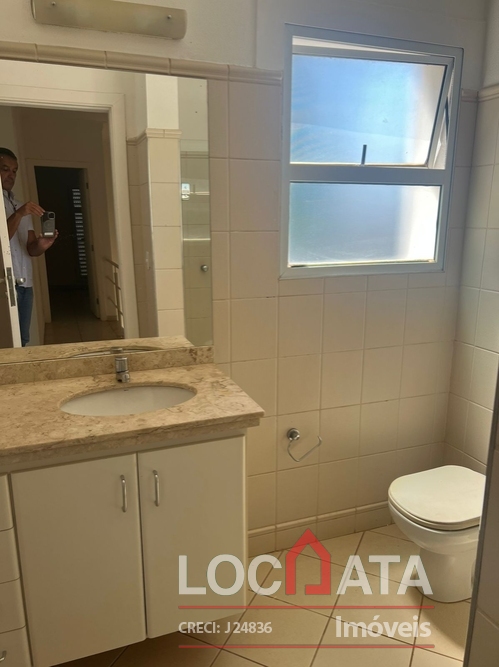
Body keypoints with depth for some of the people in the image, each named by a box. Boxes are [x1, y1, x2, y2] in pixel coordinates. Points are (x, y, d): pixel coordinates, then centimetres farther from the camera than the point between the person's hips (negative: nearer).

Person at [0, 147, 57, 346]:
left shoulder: (20, 206, 19)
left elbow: (30, 249, 12)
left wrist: (41, 245, -10)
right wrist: (18, 215, -22)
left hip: (25, 285, 6)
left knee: (22, 341, 8)